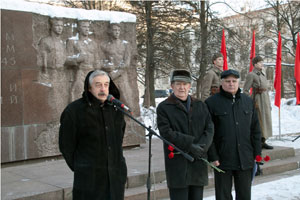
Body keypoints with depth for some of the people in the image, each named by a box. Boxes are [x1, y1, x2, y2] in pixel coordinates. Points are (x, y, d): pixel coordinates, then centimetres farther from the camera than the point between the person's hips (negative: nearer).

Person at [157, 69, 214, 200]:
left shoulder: (200, 106, 14)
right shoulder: (164, 107, 0)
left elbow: (209, 128, 5)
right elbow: (166, 133, -11)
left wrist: (202, 146, -13)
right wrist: (190, 144, -18)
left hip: (198, 163, 5)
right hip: (177, 164, -4)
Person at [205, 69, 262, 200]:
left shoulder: (248, 101, 10)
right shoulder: (212, 103, -3)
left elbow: (255, 129, 12)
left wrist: (257, 154, 7)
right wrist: (212, 156, -11)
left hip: (245, 160, 4)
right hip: (222, 160, -3)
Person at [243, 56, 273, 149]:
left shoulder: (262, 74, 15)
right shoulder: (251, 75, -9)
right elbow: (245, 90, -12)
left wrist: (269, 103, 17)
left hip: (265, 99, 8)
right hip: (257, 100, -8)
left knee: (265, 120, 9)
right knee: (257, 121, -5)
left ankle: (263, 141, 17)